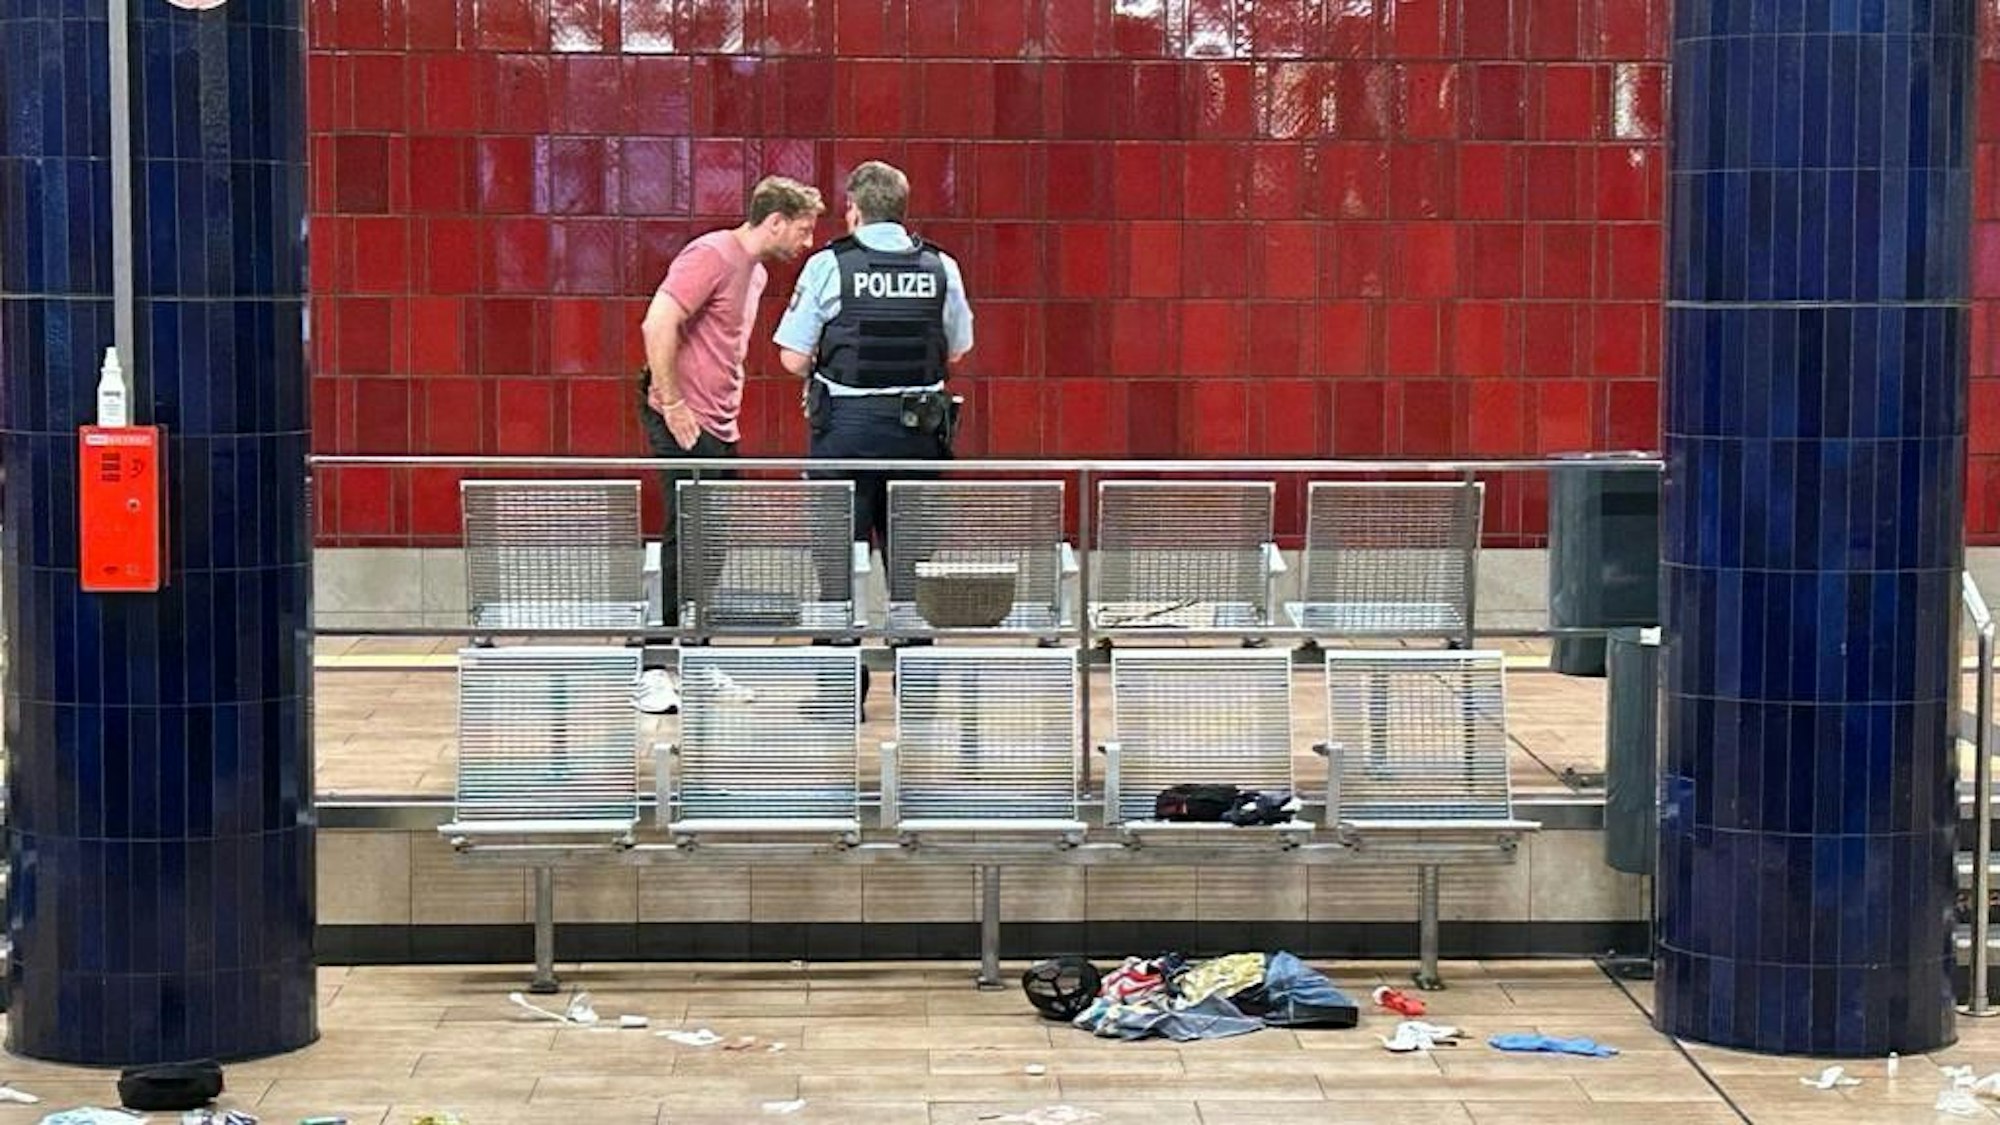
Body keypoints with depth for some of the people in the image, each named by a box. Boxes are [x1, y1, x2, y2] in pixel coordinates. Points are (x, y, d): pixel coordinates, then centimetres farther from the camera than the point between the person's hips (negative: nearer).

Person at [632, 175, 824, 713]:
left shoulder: (755, 270, 18)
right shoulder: (712, 256, -13)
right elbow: (658, 324, -22)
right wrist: (673, 405, -21)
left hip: (720, 428, 9)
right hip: (685, 425, -9)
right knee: (685, 542, -10)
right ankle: (651, 673, -5)